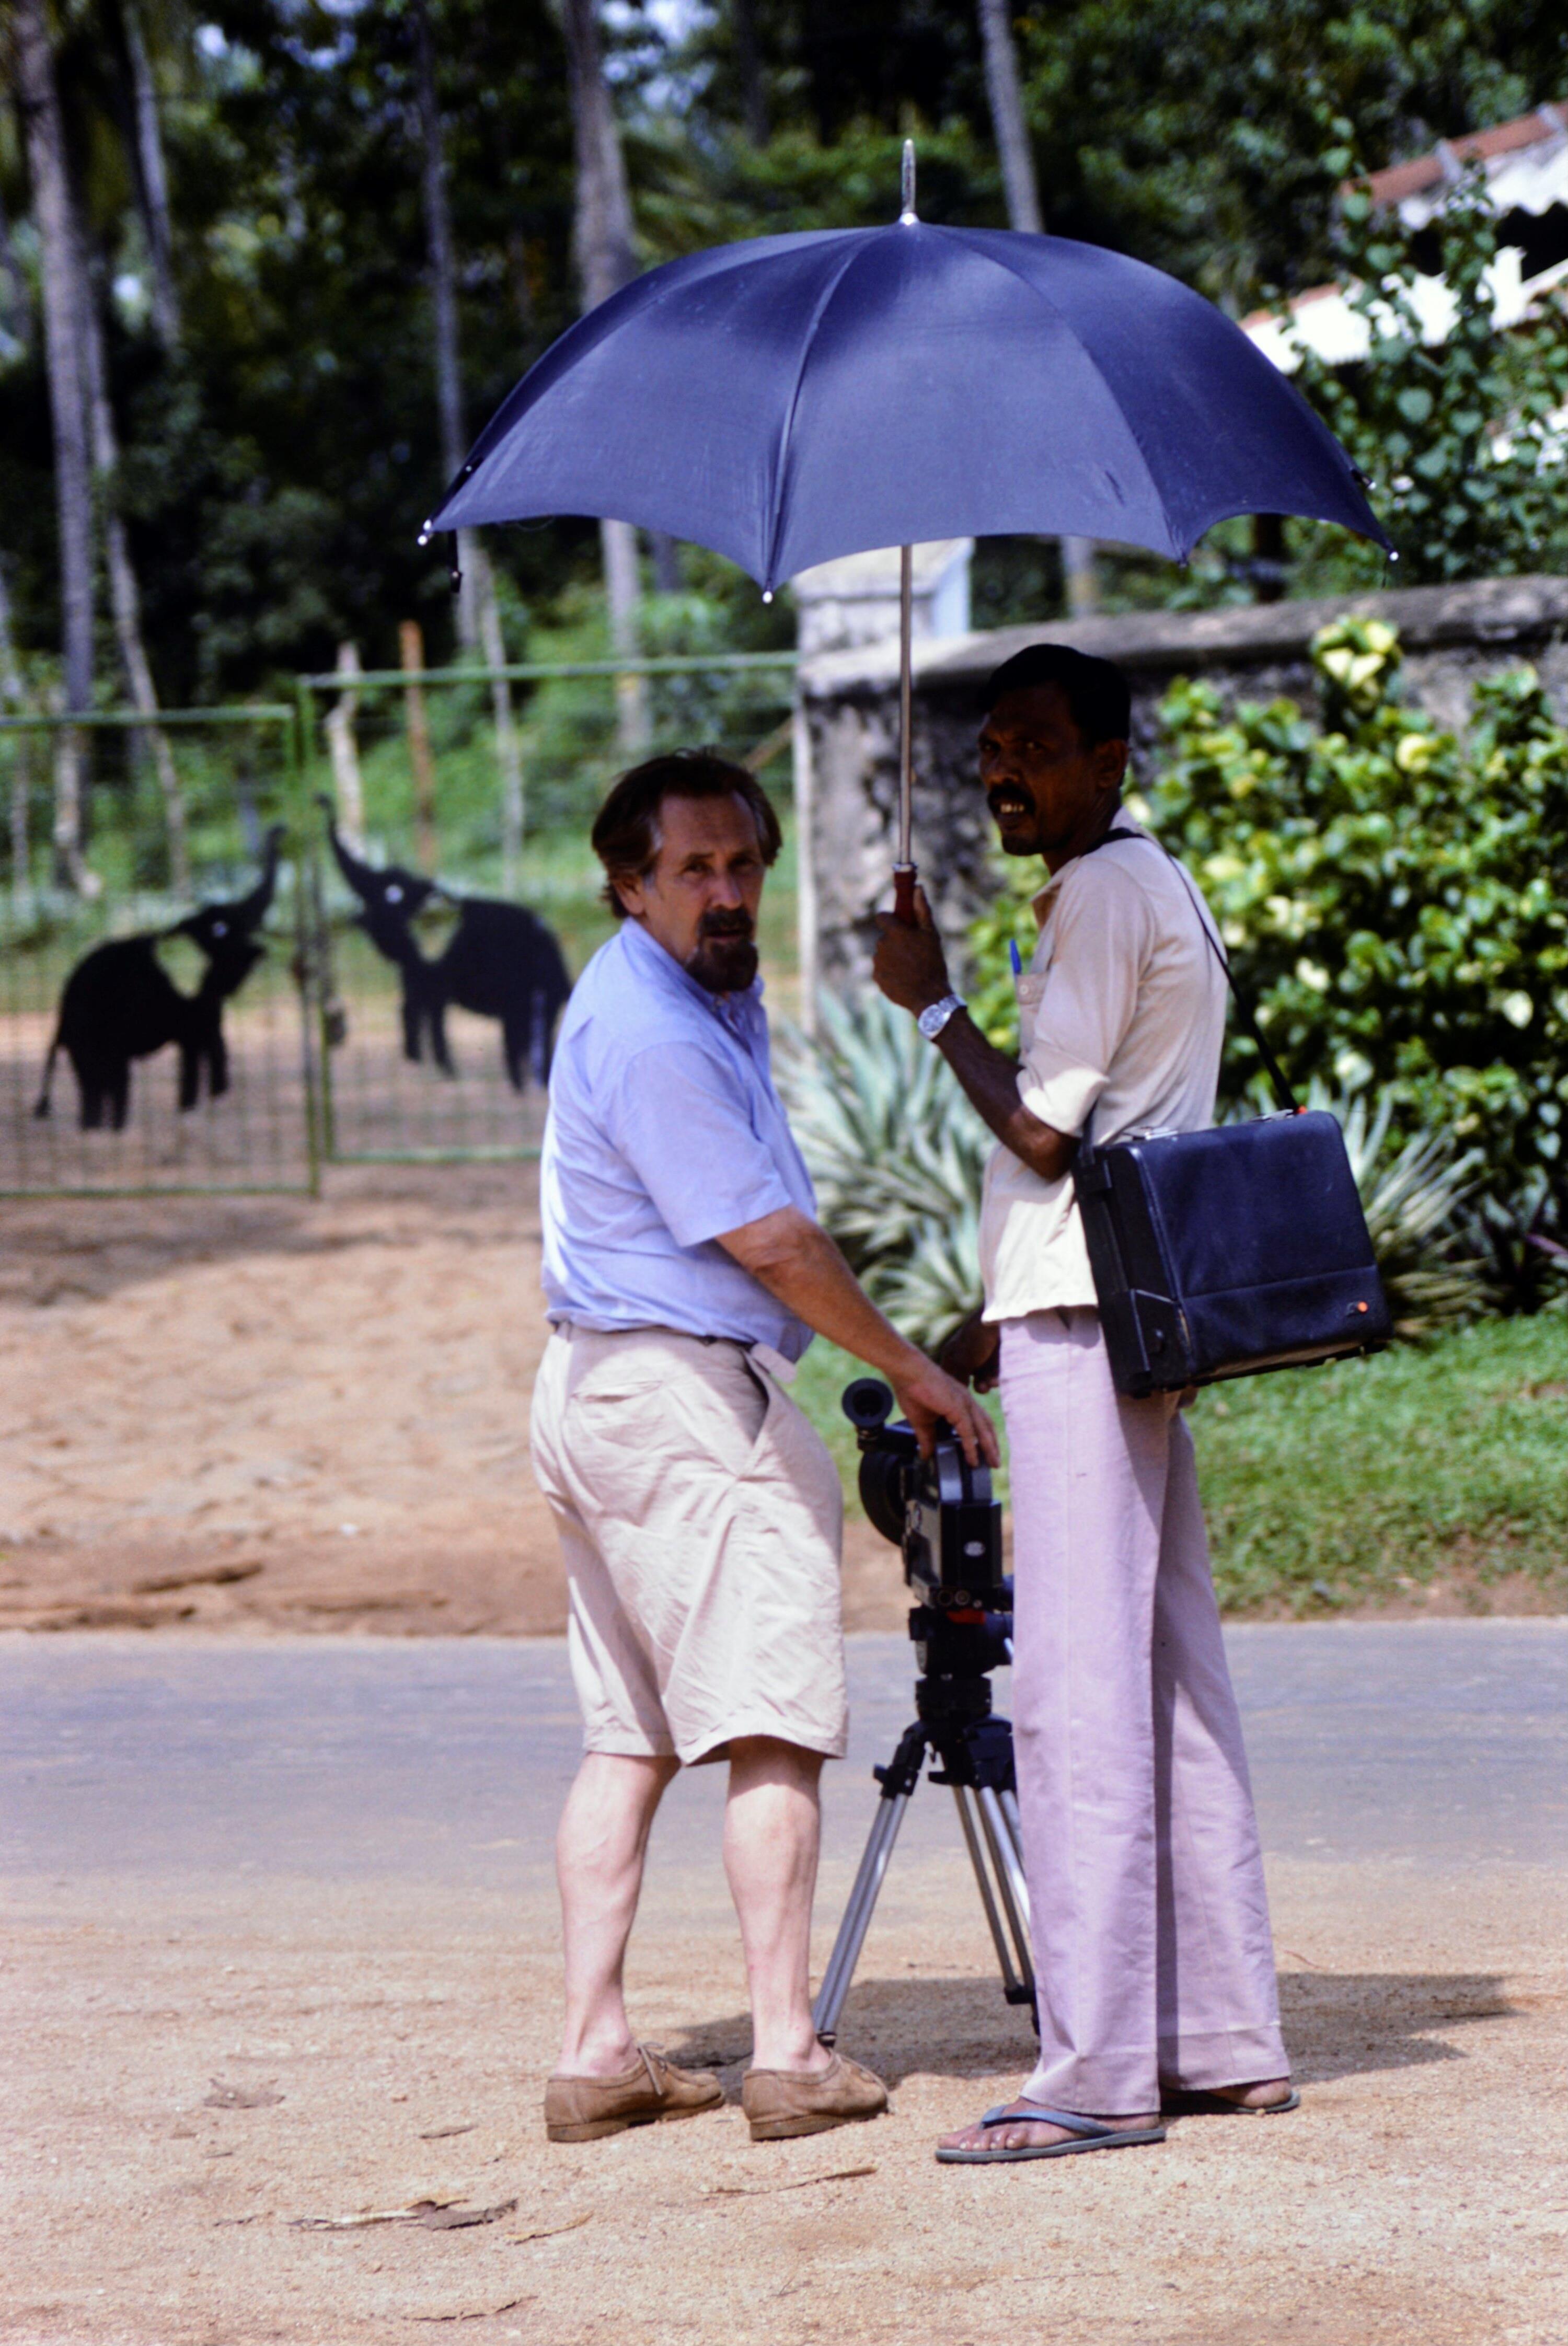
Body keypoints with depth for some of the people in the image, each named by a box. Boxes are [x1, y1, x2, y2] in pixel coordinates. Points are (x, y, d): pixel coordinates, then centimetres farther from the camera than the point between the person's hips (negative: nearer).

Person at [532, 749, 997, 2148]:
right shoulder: (652, 1035, -18)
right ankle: (788, 2056, -12)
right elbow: (774, 1244, -17)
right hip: (688, 1397, -10)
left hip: (592, 1393, 10)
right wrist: (913, 1374, -8)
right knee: (773, 1729, -9)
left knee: (629, 1738, 7)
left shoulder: (712, 988, 13)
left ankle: (596, 2053, 6)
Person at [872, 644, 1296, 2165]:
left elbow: (1041, 1130, -15)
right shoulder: (1156, 889, 21)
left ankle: (1099, 2070, -12)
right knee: (1171, 1682, 11)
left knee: (1077, 1695, -10)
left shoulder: (1106, 897, -11)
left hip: (1083, 1330, -10)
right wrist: (994, 1325, 24)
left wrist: (932, 1004, -2)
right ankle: (1228, 2041, 13)